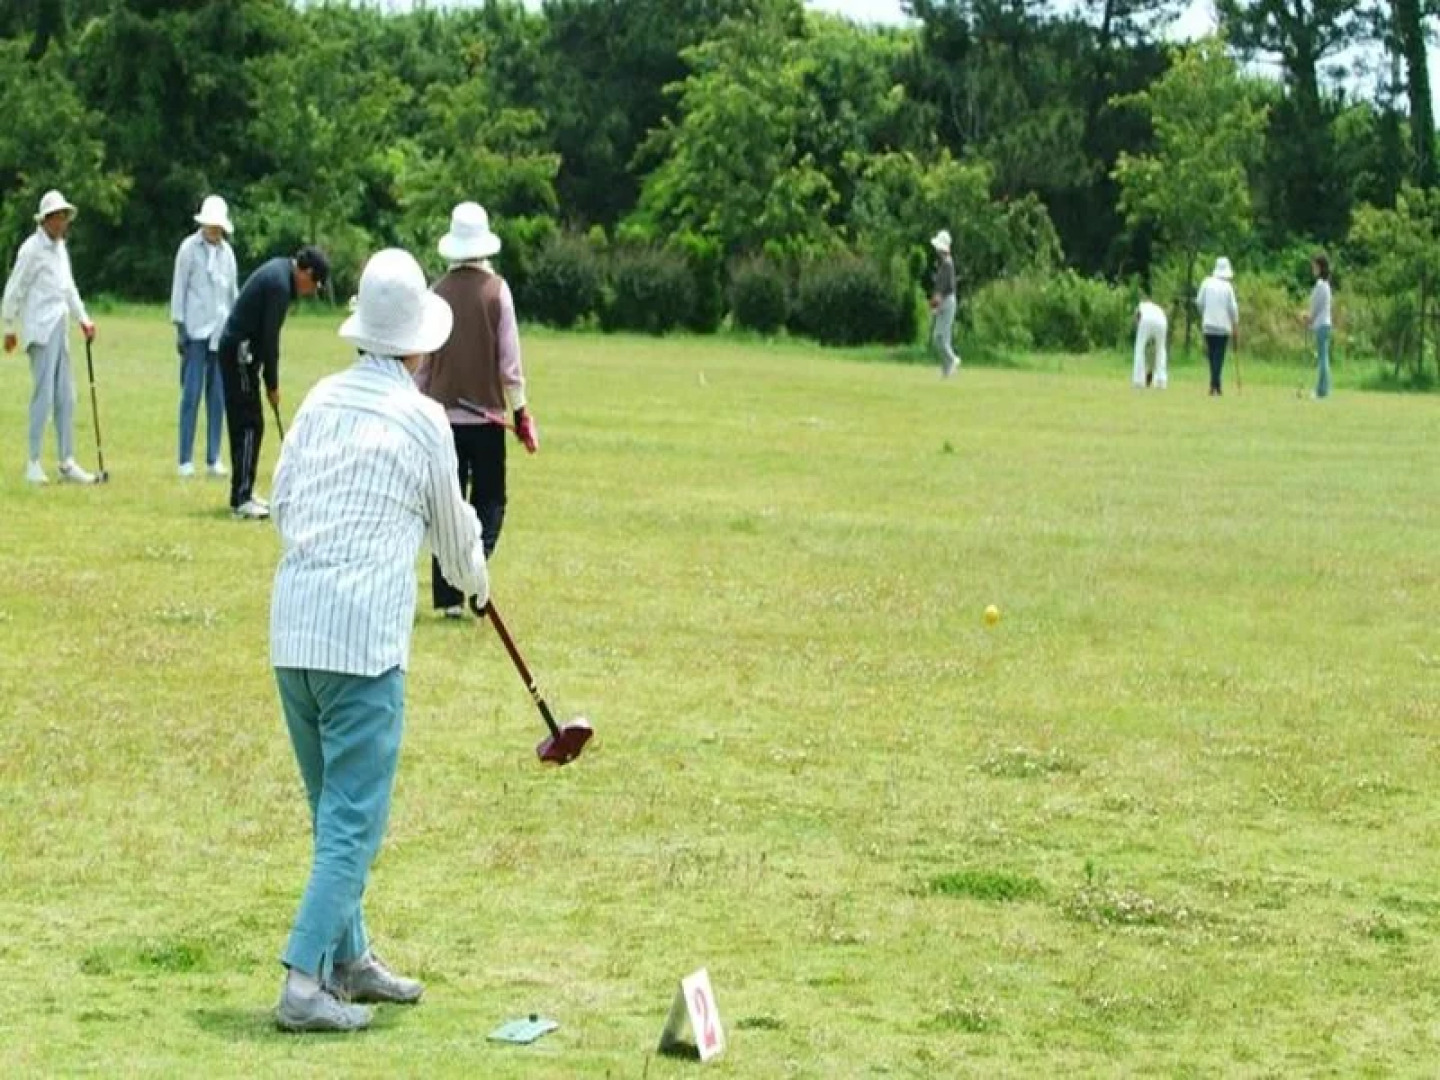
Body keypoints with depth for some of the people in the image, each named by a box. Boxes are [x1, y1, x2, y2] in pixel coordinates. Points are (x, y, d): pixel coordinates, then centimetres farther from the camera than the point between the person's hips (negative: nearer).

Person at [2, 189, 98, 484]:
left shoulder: (60, 247, 15)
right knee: (43, 395, -10)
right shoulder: (32, 249, -10)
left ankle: (67, 463, 10)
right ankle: (33, 463, -5)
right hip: (40, 331, -8)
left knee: (65, 397, 7)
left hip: (60, 330, 8)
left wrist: (83, 319, 17)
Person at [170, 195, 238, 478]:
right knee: (192, 394, -5)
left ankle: (213, 459, 9)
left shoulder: (227, 251, 12)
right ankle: (186, 460, -2)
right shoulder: (189, 248, -1)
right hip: (196, 330, -4)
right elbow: (178, 288, -1)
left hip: (222, 331, 5)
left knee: (218, 396, 4)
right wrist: (179, 327, -6)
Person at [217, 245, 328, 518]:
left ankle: (243, 493, 19)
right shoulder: (280, 285, -20)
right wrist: (272, 384, -8)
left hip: (236, 349, 10)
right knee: (250, 425, -10)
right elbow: (270, 338, -18)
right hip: (240, 353, -10)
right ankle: (241, 499, -11)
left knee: (243, 424, 13)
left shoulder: (280, 268, 11)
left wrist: (270, 380, 12)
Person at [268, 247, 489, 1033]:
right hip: (365, 637, -6)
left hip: (292, 629, 6)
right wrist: (473, 580, 31)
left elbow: (282, 502, 13)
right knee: (354, 820, -3)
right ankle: (305, 982, -10)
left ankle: (348, 960, 27)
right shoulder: (421, 417, -3)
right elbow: (451, 524, 10)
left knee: (336, 810, 19)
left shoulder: (321, 400, 9)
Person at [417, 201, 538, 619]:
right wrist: (520, 413, 3)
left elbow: (423, 361, 4)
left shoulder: (437, 293, -2)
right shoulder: (496, 291, -8)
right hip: (486, 413, -2)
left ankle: (448, 593, 7)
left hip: (443, 414, 2)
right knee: (489, 502, 7)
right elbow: (510, 361, -6)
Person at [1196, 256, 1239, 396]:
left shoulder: (1207, 283, -1)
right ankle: (1214, 386, -8)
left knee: (1212, 355, 11)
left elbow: (1199, 302, 0)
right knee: (1219, 356, -1)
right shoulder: (1228, 286, -6)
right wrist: (1236, 324, 7)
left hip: (1208, 325, 2)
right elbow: (1233, 307, -6)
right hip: (1223, 326, -2)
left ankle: (1216, 385, 12)